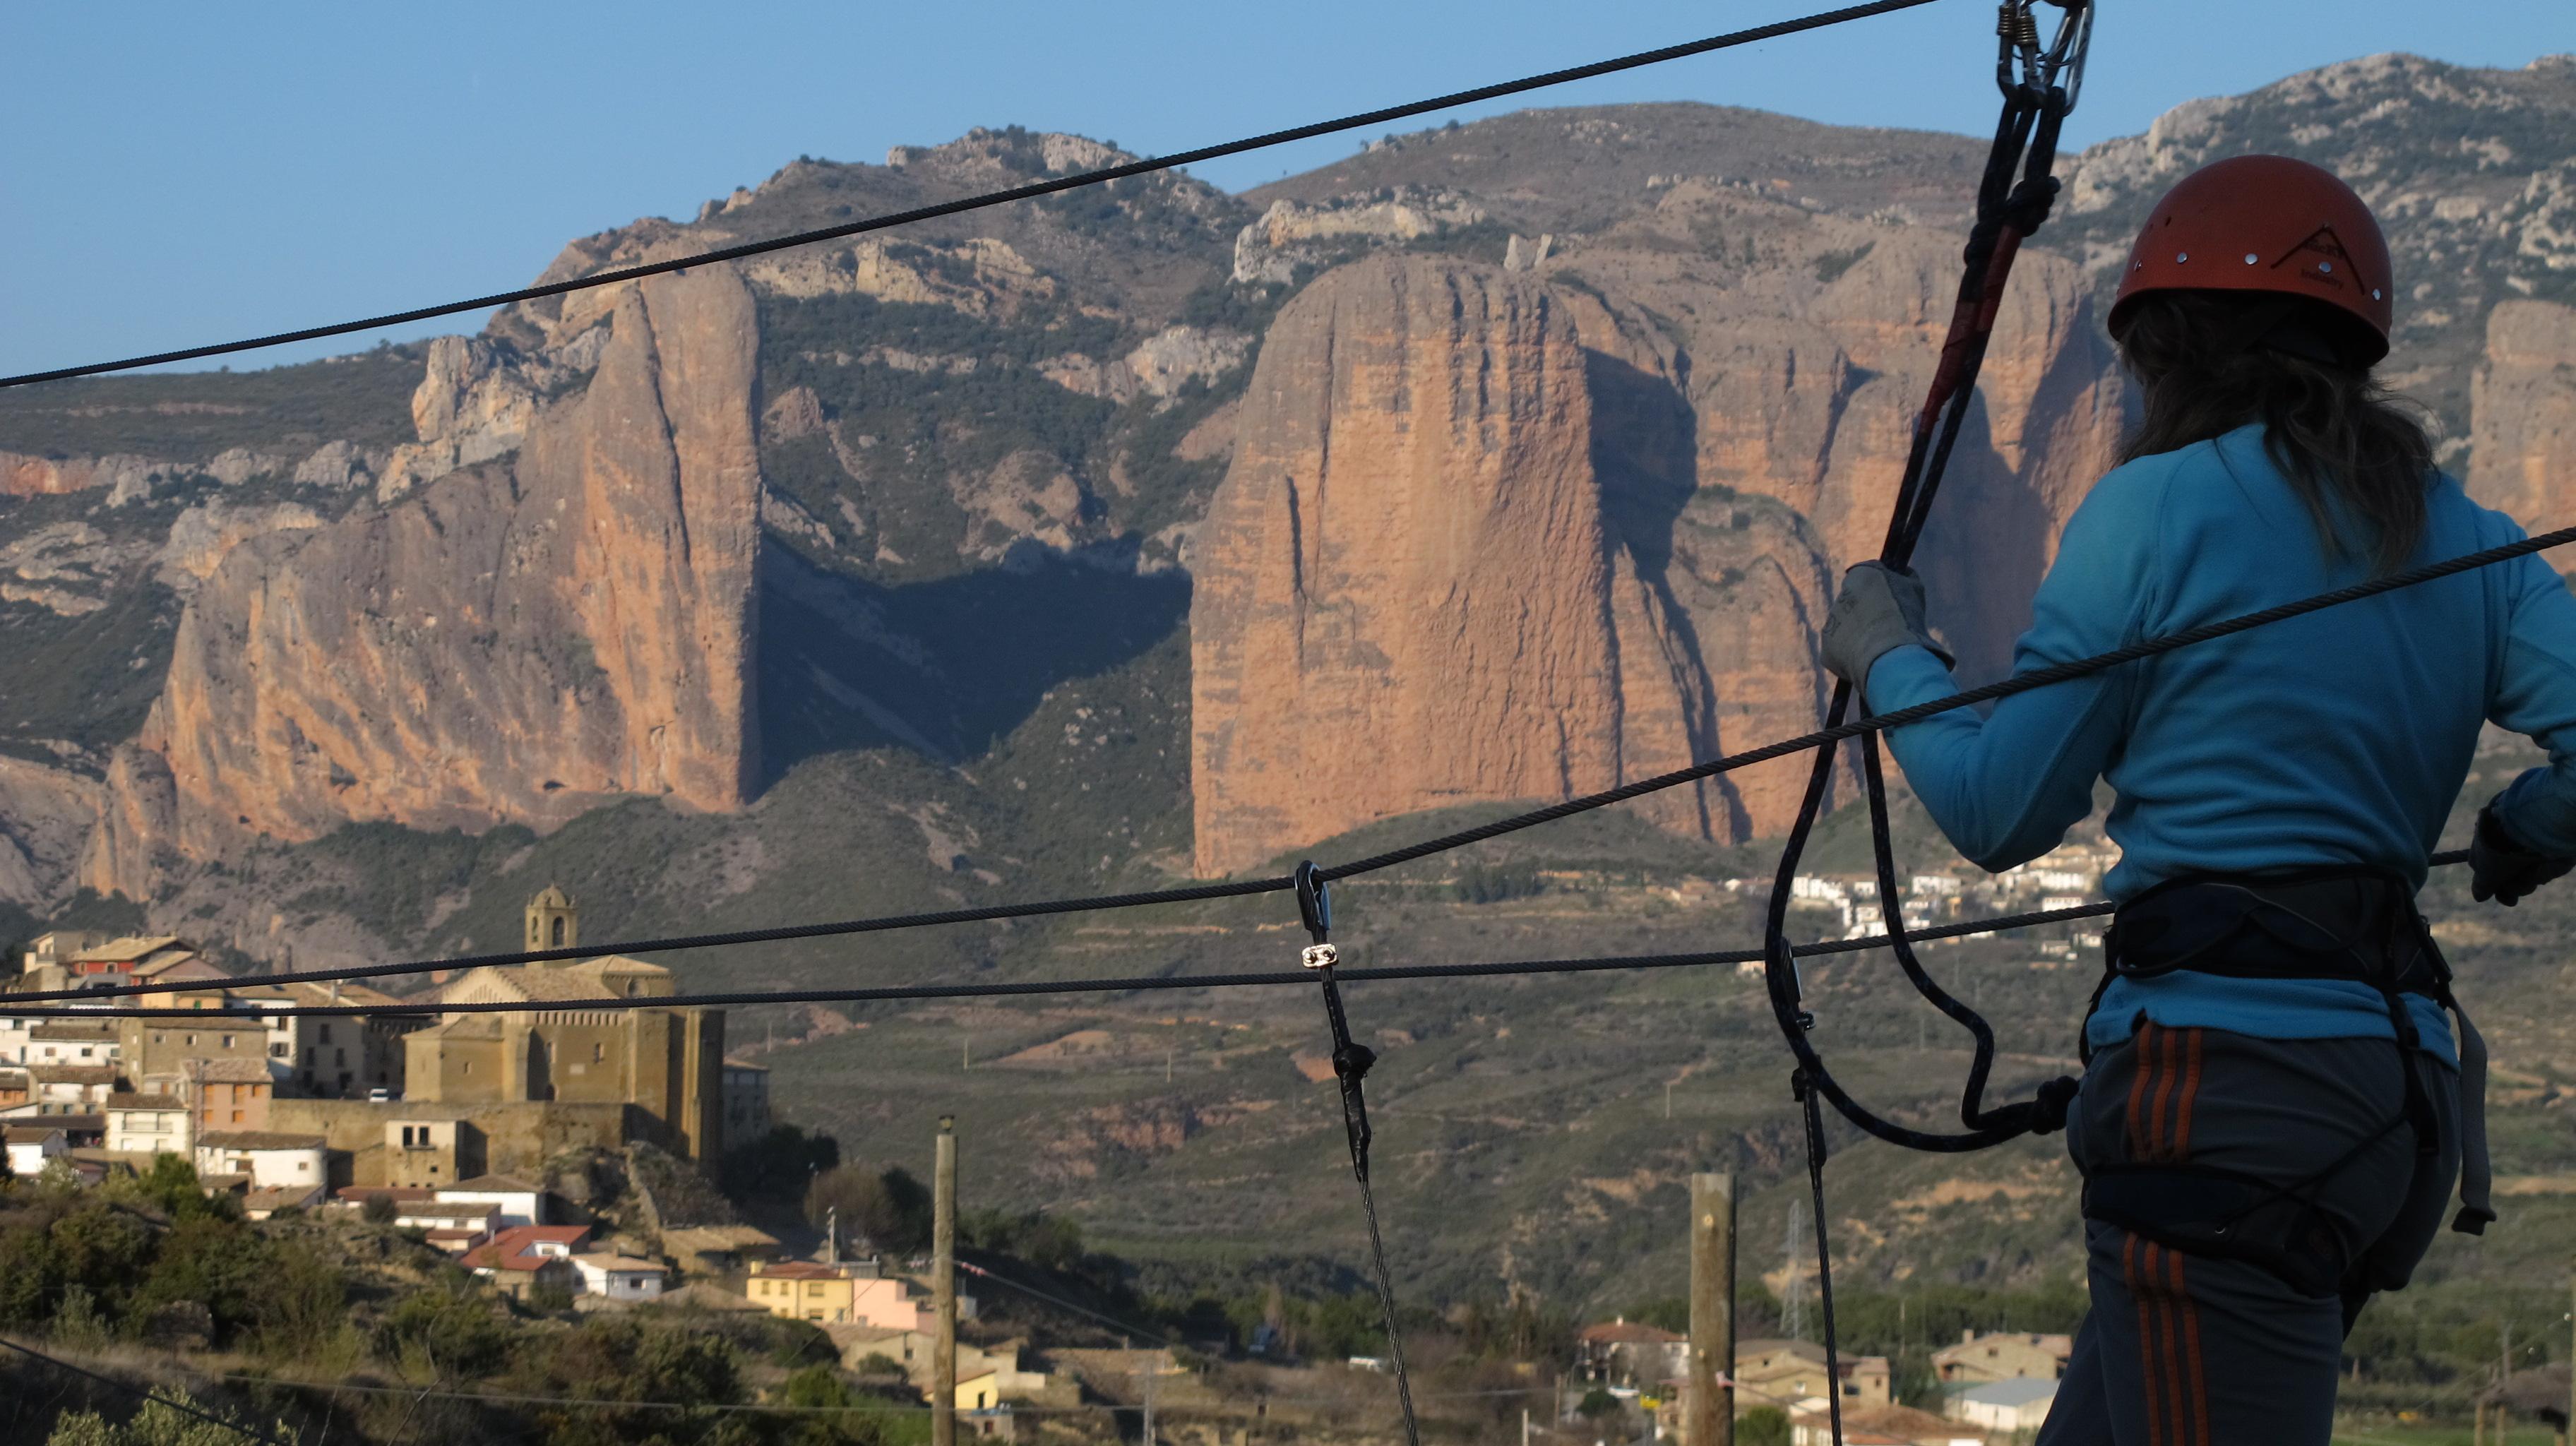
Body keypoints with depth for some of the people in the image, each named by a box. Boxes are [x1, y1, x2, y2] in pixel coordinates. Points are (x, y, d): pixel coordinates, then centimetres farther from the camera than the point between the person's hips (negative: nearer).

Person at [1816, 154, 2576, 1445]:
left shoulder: (2161, 509, -2)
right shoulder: (2461, 540, 13)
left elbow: (1997, 812, 1)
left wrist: (1890, 656, 18)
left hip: (2229, 1091, -7)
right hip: (2404, 1096, 7)